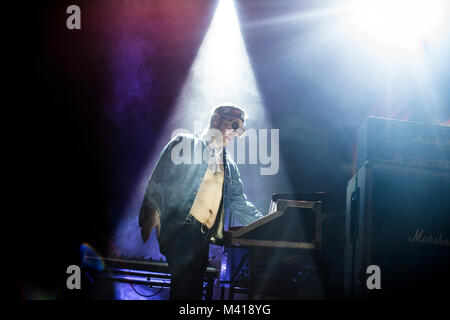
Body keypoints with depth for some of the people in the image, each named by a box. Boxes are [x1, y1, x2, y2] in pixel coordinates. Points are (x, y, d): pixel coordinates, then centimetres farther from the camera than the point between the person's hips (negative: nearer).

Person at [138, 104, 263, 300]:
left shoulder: (229, 166, 27)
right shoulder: (185, 144, 10)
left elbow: (239, 203, 28)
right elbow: (158, 178, 0)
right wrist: (152, 210, -15)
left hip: (204, 237, 7)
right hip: (180, 227, -6)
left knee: (194, 290, 2)